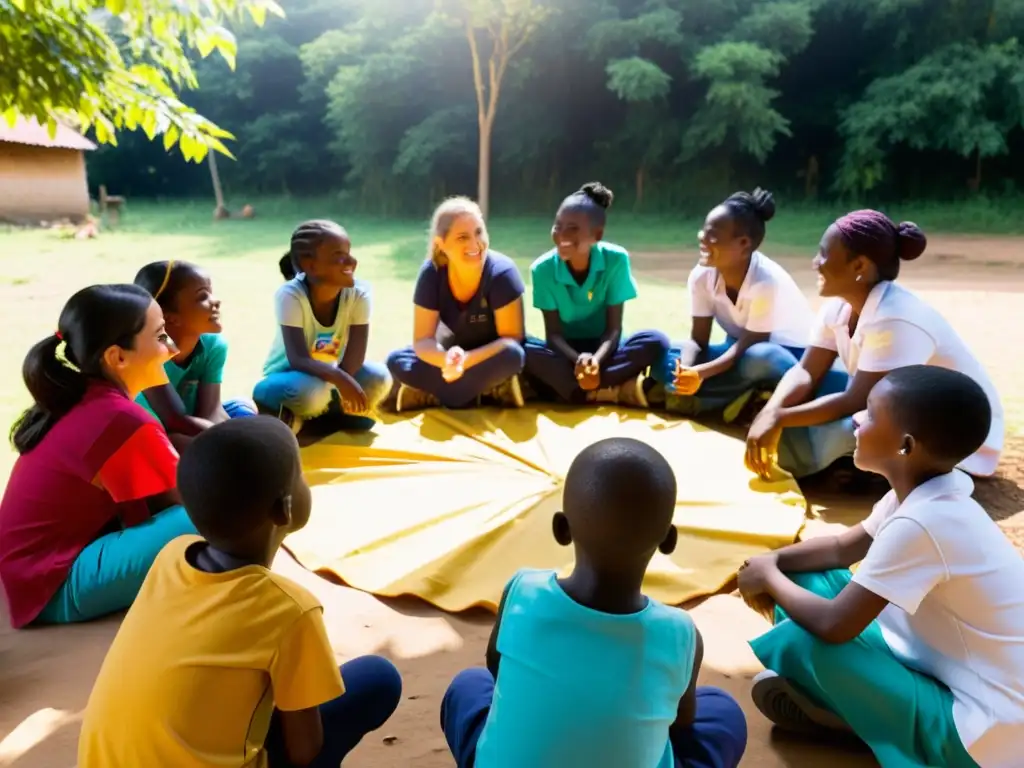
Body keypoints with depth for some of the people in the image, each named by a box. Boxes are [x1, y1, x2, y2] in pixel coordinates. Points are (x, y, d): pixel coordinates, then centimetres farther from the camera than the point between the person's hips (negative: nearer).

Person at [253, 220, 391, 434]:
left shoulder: (359, 293, -19)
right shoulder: (290, 295, -27)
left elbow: (354, 358, -21)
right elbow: (299, 359, -35)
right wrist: (340, 379, -49)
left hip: (328, 375, 5)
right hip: (288, 375, -4)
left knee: (379, 379, -22)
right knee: (311, 390, -38)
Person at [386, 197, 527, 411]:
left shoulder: (502, 272, -25)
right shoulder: (431, 273, -18)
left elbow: (511, 338, -24)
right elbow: (422, 339, -19)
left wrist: (466, 360, -40)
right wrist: (447, 360, -43)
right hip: (455, 351, 3)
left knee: (512, 355, -37)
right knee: (396, 361, -21)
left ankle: (432, 393, -24)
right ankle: (487, 389, -24)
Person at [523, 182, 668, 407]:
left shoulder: (616, 260, -14)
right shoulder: (543, 269, -13)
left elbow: (614, 328, -13)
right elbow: (553, 332, -12)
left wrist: (596, 360, -34)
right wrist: (578, 360, -34)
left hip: (603, 349, 1)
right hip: (565, 352, 0)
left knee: (655, 341, -28)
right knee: (523, 349, -33)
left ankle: (564, 386, -30)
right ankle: (617, 390, -32)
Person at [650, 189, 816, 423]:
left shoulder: (766, 281, -29)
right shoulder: (701, 276, -13)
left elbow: (750, 344, -26)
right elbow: (697, 340, -11)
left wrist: (700, 373, -39)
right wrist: (688, 372, -32)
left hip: (788, 355, -6)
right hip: (740, 351, 7)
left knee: (759, 358, -42)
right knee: (667, 358, -15)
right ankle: (746, 399, -22)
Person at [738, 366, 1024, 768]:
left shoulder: (922, 523, -31)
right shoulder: (926, 492, -3)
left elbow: (833, 625, -30)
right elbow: (842, 548, 11)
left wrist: (769, 578, -12)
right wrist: (773, 563, -4)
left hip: (979, 731, -8)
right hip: (943, 670, 9)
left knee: (801, 643, -24)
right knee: (807, 580, 5)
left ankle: (847, 714, 5)